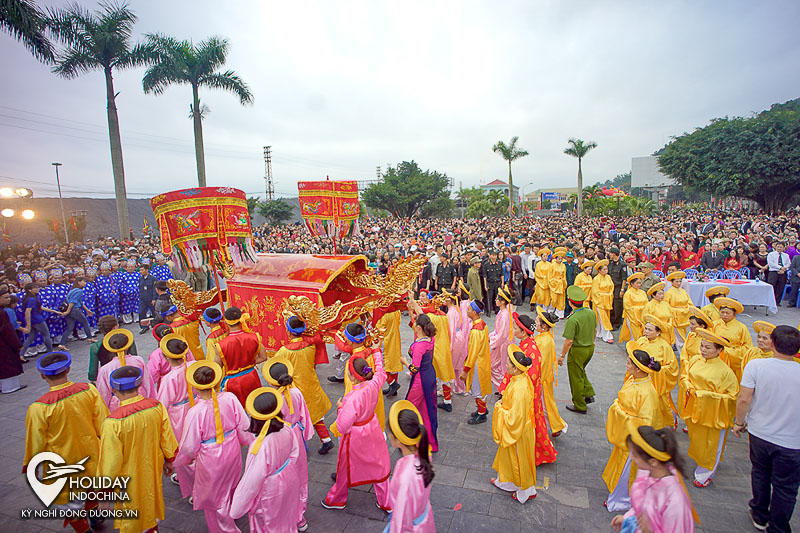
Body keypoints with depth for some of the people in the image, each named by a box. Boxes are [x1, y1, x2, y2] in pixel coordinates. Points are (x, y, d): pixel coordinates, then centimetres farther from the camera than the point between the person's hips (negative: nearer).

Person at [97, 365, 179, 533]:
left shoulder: (113, 422, -32)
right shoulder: (156, 406, -19)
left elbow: (111, 461, -22)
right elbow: (167, 439, -6)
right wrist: (169, 460, 12)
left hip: (129, 478, -4)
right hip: (153, 468, 4)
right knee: (150, 500, 32)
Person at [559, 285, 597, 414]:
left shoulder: (572, 319, -28)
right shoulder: (591, 313, -6)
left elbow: (569, 341, -24)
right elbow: (595, 329, 10)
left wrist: (562, 355, -13)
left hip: (577, 350, -7)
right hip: (590, 348, 7)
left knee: (576, 378, 10)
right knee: (581, 371, 30)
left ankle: (580, 406, 22)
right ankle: (589, 394, 29)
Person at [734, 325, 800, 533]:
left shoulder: (756, 366, -19)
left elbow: (744, 400, -14)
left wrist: (739, 422, 3)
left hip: (759, 432, 1)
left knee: (760, 474, 22)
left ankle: (760, 516, 39)